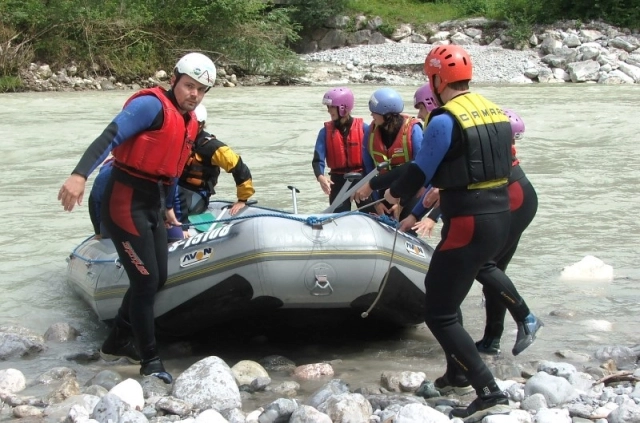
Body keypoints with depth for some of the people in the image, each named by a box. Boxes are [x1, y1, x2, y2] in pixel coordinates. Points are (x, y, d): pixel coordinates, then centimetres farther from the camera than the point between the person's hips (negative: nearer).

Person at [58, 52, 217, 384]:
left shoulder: (189, 123, 11)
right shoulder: (151, 105, -16)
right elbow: (109, 137, -26)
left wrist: (167, 208, 27)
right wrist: (80, 174, -39)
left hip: (152, 205, 9)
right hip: (126, 204, -9)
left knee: (157, 279, 15)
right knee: (146, 281, -6)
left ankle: (117, 342, 31)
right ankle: (149, 360, 7)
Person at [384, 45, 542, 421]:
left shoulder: (445, 121, -14)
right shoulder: (496, 112, 10)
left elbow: (421, 171, -9)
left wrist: (395, 193, 12)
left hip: (468, 226, -9)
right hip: (501, 219, 9)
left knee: (439, 315, -2)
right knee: (441, 289, 28)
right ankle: (459, 372, 37)